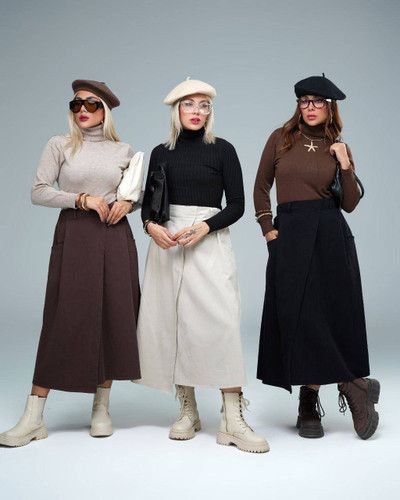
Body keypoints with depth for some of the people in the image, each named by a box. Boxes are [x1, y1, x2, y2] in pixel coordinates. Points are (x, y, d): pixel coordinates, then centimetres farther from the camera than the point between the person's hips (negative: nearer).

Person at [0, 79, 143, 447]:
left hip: (115, 237, 3)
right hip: (73, 234, -2)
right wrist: (82, 199, -12)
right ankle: (33, 418, 0)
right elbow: (38, 192, -2)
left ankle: (101, 409, 14)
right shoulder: (60, 145, 5)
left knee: (114, 318, 1)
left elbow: (140, 192, 21)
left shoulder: (124, 151, 11)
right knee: (63, 320, -6)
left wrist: (128, 202, -1)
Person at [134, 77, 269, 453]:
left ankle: (232, 421, -11)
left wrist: (204, 227, -15)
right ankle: (188, 412, 15)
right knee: (172, 324, 2)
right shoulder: (161, 153, 12)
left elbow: (237, 205, 1)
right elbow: (147, 202, 14)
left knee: (221, 323, -13)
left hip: (210, 243, -3)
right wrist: (150, 225, -8)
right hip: (167, 244, 3)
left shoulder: (222, 150, 3)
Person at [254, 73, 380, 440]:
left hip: (330, 235, 0)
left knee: (333, 313, -1)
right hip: (289, 235, 0)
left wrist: (345, 166, -9)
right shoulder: (281, 139, 8)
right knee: (297, 315, -2)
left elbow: (350, 204, 4)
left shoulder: (338, 149, 8)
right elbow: (261, 187, 12)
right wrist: (267, 228, 3)